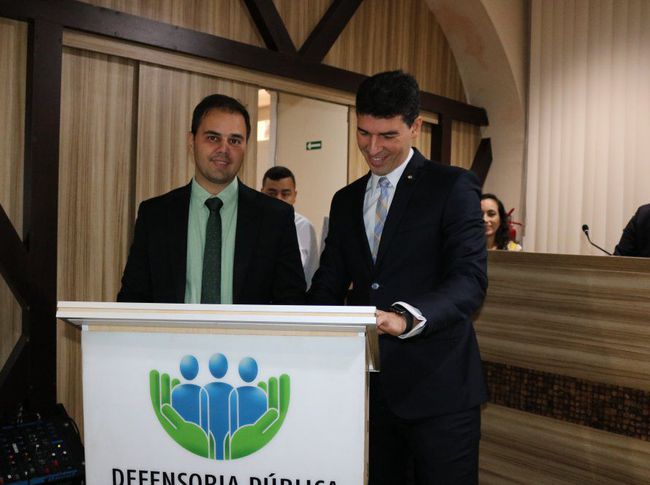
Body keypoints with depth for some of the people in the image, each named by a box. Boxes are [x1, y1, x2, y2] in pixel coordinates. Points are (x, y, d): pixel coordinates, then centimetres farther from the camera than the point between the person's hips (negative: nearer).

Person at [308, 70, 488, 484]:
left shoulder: (453, 186, -5)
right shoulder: (346, 201, 12)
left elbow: (471, 279, -16)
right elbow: (330, 283, 11)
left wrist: (406, 317, -34)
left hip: (437, 385, -5)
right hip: (368, 383, 5)